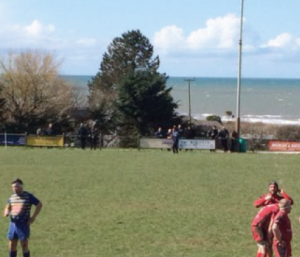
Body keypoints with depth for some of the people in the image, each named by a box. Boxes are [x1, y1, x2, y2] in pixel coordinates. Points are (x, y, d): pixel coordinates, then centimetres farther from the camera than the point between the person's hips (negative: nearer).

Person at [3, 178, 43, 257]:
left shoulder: (28, 196, -5)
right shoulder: (12, 197, 11)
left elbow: (39, 205, -2)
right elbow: (8, 207, 26)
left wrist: (33, 217, -8)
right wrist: (6, 212, 2)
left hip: (23, 225, -5)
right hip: (13, 224, 5)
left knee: (24, 247, -2)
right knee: (12, 247, 7)